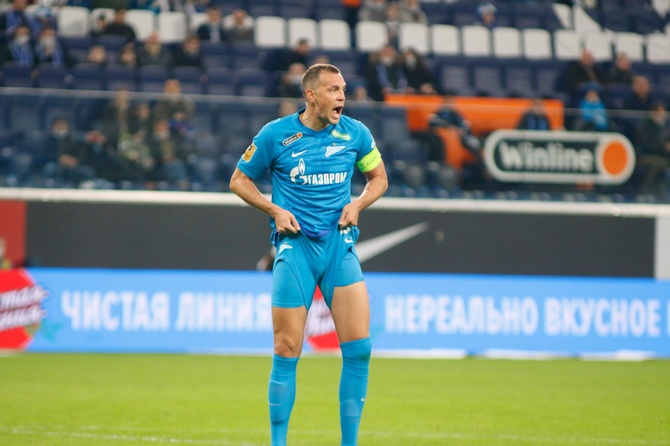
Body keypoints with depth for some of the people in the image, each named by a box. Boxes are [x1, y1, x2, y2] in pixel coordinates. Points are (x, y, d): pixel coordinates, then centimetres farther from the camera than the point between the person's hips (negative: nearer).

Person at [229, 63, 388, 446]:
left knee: (359, 348, -8)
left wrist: (358, 204, -1)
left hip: (340, 244, 2)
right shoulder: (276, 135, -2)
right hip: (295, 246, -2)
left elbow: (379, 177, 19)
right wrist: (274, 210, -6)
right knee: (287, 353, -3)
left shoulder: (355, 133, 4)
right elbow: (239, 180, 9)